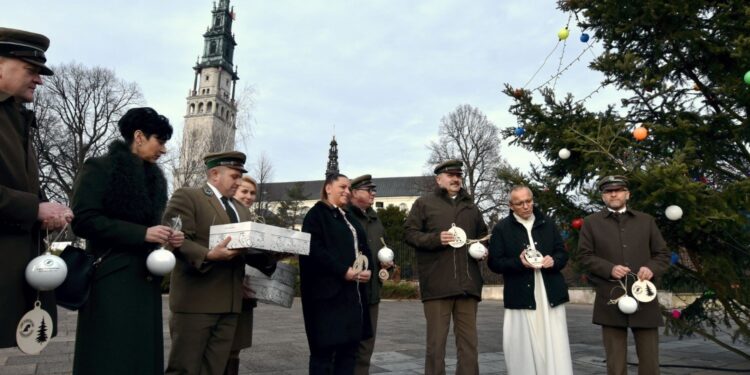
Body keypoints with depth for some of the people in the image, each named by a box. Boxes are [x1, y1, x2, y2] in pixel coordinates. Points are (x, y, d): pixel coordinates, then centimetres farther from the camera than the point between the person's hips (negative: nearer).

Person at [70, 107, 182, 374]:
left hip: (146, 278, 7)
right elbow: (83, 220, -15)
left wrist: (166, 237, 3)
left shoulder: (153, 177, 15)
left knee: (143, 353, 8)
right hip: (112, 277, -7)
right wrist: (142, 233, -19)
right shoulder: (99, 168, -5)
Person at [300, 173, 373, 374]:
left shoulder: (349, 218, 21)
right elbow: (314, 250, -15)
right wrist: (343, 271, -19)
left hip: (353, 292, 8)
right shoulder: (316, 214, -3)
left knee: (349, 345, 8)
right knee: (324, 348, -3)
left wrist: (367, 269, 0)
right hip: (328, 291, -7)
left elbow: (362, 247, 20)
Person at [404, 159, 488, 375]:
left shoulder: (471, 207, 22)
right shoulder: (424, 203, 6)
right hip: (437, 283, -4)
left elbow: (483, 235, 32)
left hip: (467, 283, 5)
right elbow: (409, 233, -1)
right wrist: (435, 239, -15)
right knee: (436, 341, 1)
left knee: (469, 341, 9)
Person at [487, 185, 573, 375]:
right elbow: (494, 262, -2)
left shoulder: (548, 223, 10)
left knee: (556, 348, 3)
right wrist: (519, 262, -18)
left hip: (550, 295, 3)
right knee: (525, 350, 4)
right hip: (521, 297, -2)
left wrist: (554, 260, -9)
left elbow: (563, 253, 13)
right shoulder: (501, 228, 0)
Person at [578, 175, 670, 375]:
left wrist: (652, 268, -9)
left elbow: (663, 254, 13)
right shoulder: (591, 222, 7)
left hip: (644, 297, 2)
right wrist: (609, 269, -14)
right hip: (610, 300, -2)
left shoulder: (646, 220, 13)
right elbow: (585, 255, 2)